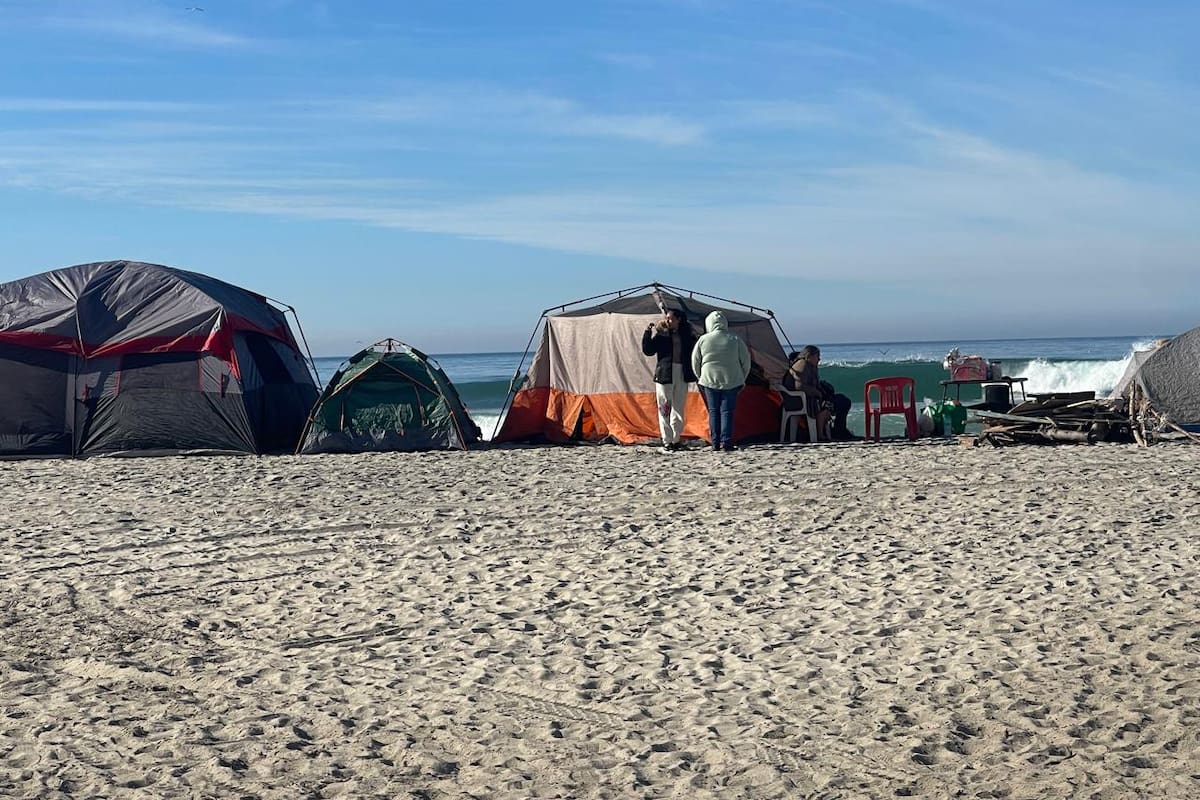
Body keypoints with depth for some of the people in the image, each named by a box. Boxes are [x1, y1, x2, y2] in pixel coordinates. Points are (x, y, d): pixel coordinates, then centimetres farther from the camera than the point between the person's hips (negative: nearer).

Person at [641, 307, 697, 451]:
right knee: (664, 408, -2)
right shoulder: (660, 334, 0)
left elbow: (693, 352, 15)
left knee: (679, 408, 6)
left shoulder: (686, 334, 8)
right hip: (664, 374, -3)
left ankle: (675, 439, 14)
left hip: (682, 375, 3)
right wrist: (647, 333, -15)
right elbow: (648, 350, -7)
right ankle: (667, 441, 1)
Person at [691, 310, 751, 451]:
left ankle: (715, 443, 6)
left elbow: (695, 363, 5)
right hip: (731, 382, 0)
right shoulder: (735, 340, -2)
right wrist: (742, 380, 17)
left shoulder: (703, 340, -3)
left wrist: (701, 379, 20)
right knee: (727, 411, 2)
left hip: (710, 381, 0)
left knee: (713, 412, 8)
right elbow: (745, 362, 4)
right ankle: (726, 442, -4)